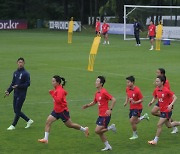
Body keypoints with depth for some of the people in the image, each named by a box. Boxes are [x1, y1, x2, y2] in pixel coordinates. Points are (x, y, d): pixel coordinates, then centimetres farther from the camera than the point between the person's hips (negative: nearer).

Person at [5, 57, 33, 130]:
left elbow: (27, 84, -15)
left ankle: (13, 125, 6)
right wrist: (8, 91, 5)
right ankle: (29, 120, 21)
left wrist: (18, 86, -23)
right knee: (16, 110, 9)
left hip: (21, 95, -7)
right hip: (15, 94, 7)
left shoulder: (26, 73, -9)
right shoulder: (15, 73, 12)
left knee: (17, 110, -4)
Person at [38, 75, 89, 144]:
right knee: (48, 121, -4)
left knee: (70, 125, 6)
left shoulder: (60, 90, -22)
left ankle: (84, 129, 26)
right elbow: (65, 93, 22)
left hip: (63, 111, -9)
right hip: (56, 110, 9)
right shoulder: (57, 89, 6)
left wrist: (52, 94, -28)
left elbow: (58, 100, -33)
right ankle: (45, 139, -4)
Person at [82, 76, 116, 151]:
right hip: (101, 115, 9)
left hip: (105, 115, -9)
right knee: (100, 132, 10)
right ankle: (108, 146, 20)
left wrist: (110, 109, -23)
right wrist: (87, 105, 8)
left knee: (97, 131, -12)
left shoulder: (104, 92, -17)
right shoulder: (97, 93, 10)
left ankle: (111, 127, 4)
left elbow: (113, 100, -19)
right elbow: (94, 102, 24)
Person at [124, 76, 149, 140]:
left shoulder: (137, 90, -22)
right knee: (134, 122, 12)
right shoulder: (127, 89, -3)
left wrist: (135, 102, -30)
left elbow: (141, 100, -15)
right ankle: (144, 116, 38)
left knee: (132, 121, -14)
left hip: (137, 108, -7)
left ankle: (135, 135, 7)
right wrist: (126, 102, 5)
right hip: (131, 108, 7)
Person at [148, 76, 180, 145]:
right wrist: (151, 102, -7)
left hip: (167, 110, -8)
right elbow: (154, 98, 14)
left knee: (159, 125, -9)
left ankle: (155, 140, 2)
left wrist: (171, 105, -31)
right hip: (162, 110, 8)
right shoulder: (156, 90, -1)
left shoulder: (166, 90, -21)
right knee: (169, 125, 20)